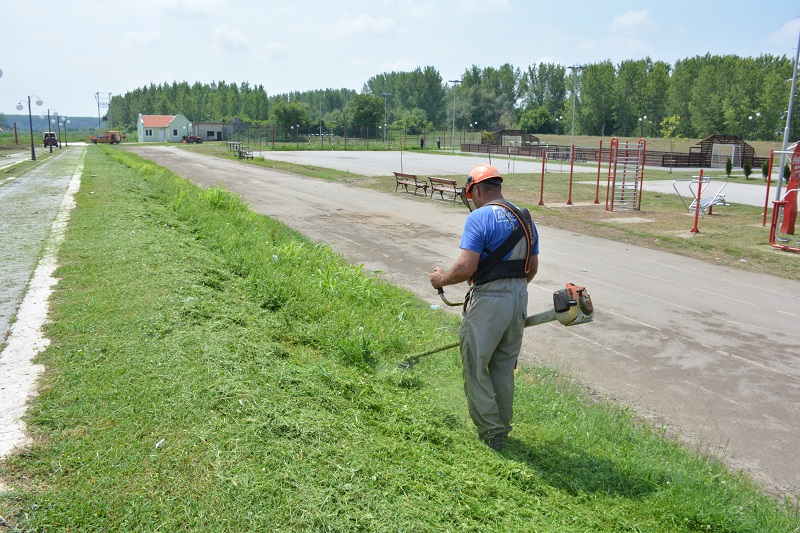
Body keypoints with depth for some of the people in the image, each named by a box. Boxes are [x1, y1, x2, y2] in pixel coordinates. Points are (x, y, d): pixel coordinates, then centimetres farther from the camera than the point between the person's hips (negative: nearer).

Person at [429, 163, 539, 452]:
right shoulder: (525, 219, 10)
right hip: (519, 298, 8)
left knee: (475, 367, 6)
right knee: (504, 367, 19)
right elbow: (532, 268, 16)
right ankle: (502, 427, 30)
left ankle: (491, 433, 9)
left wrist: (441, 279, -3)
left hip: (487, 301, -8)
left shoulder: (479, 218, -14)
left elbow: (466, 268, -21)